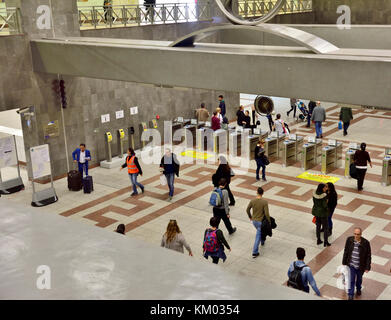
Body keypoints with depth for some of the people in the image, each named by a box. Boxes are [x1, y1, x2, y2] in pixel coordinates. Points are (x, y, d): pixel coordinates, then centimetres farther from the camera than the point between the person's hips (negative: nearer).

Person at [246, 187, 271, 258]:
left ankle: (262, 242, 56)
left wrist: (250, 217, 20)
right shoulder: (264, 202, -21)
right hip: (260, 221, -5)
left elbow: (247, 210, 2)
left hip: (254, 220, 5)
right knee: (258, 236, 4)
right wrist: (269, 221, -6)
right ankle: (255, 252, 4)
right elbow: (266, 213, -21)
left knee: (260, 232, 33)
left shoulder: (252, 201, -8)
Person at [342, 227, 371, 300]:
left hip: (360, 266, 0)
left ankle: (358, 289, 53)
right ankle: (350, 295, 23)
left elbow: (368, 256, -12)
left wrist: (367, 267, -10)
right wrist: (344, 262, 4)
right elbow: (346, 252, -1)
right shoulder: (349, 240, -15)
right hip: (351, 265, 0)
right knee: (351, 280, 6)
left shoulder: (365, 243, -22)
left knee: (359, 279, 24)